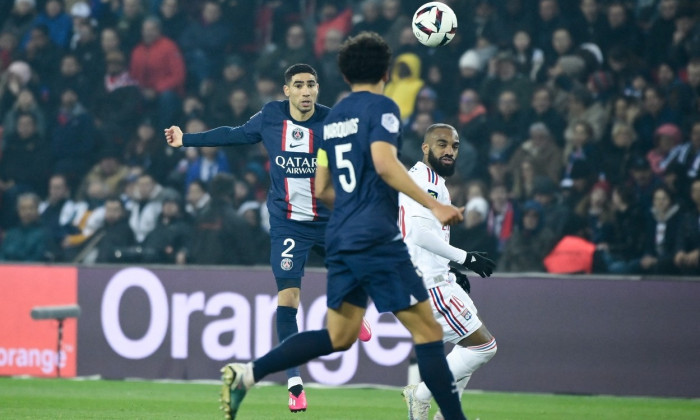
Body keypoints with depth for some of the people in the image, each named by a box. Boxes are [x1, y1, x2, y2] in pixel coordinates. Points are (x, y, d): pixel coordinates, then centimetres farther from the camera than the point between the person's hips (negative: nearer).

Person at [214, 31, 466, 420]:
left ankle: (246, 373, 3)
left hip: (339, 238, 8)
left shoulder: (332, 117, 17)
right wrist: (433, 205, -22)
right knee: (427, 330, -4)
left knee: (339, 337, 13)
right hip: (377, 239, -8)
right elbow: (384, 163, -21)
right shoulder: (381, 107, -5)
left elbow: (321, 188, 21)